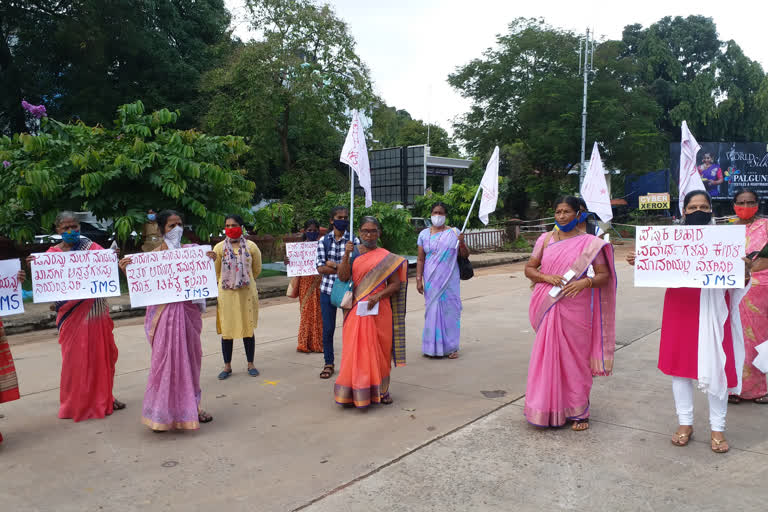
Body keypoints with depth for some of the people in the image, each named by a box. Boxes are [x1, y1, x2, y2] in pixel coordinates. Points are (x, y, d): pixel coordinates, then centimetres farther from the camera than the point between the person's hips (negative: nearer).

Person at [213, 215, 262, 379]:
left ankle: (250, 364, 18)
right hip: (226, 294, 0)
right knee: (227, 330, 4)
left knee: (248, 328, 6)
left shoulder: (251, 246, 1)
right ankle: (227, 366, 16)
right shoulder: (219, 247, 1)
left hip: (247, 293, 0)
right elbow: (216, 271, 9)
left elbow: (257, 269, 12)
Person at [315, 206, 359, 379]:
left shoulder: (354, 240, -1)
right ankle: (328, 364, 20)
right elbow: (321, 268, -5)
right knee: (328, 328, 7)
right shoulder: (323, 241, 4)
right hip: (328, 289, 2)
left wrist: (333, 264, -12)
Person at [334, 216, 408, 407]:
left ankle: (380, 390, 19)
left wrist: (378, 296, -13)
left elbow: (395, 284, 2)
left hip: (378, 311, 0)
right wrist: (346, 255, -15)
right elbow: (343, 277, -3)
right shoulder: (353, 252, 8)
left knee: (379, 349, 5)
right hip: (355, 310, 0)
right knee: (355, 349, -1)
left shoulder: (387, 257, 5)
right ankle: (356, 390, 8)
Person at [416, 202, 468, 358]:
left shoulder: (454, 232, 3)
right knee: (432, 310, 3)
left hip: (449, 280, -1)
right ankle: (433, 346, 12)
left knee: (450, 310, -1)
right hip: (431, 280, 1)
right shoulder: (424, 234, 6)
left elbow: (465, 255, 3)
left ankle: (451, 347, 8)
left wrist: (462, 243, -16)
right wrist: (419, 279, -1)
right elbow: (420, 259, 6)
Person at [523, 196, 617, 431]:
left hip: (575, 309, -2)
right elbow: (529, 269, 10)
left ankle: (578, 412, 16)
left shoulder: (589, 242, 0)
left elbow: (604, 275, -2)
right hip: (548, 307, 3)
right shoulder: (546, 239, 9)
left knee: (575, 358, 3)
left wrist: (585, 282, -22)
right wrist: (546, 277, -10)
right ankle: (547, 409, 17)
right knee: (547, 357, 5)